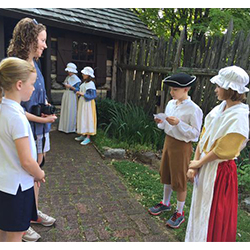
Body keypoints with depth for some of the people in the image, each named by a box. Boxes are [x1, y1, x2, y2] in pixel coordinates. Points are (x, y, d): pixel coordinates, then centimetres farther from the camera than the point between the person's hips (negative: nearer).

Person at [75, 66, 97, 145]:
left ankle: (88, 137, 0)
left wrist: (82, 94, -20)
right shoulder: (84, 83, 11)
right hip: (82, 103, 9)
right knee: (82, 119, 12)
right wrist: (79, 93, 2)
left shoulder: (91, 84, -14)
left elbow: (93, 96, -19)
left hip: (88, 104, -9)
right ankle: (83, 135, 21)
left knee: (88, 119, -5)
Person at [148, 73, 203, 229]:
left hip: (182, 146, -7)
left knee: (180, 180, 7)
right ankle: (166, 203, 42)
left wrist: (178, 123, -29)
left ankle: (180, 213, 27)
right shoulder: (171, 104, 2)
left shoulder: (193, 109, -19)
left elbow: (195, 133, -19)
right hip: (169, 141, 7)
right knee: (166, 175, 20)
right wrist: (161, 122, -9)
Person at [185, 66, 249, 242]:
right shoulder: (219, 109, 3)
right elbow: (203, 138, 3)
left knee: (214, 215, 10)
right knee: (201, 209, 22)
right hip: (205, 167, 8)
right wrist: (194, 165, -1)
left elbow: (222, 151, -21)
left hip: (220, 170, -8)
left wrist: (198, 163, -8)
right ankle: (197, 239, 43)